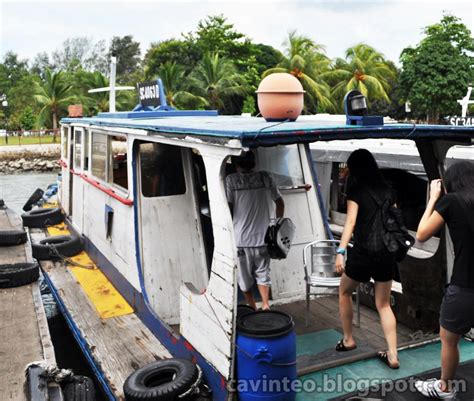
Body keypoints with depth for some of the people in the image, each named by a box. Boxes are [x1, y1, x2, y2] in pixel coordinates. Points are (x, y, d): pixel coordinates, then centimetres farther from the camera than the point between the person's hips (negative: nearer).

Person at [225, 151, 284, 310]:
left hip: (240, 238, -2)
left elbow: (227, 208, -11)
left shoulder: (231, 179, -6)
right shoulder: (265, 177, 1)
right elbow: (280, 203, 8)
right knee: (262, 273, 18)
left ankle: (252, 309, 23)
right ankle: (265, 304, 4)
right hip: (263, 236, 2)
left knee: (244, 277, 15)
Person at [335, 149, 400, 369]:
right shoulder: (386, 190, 10)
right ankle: (393, 355, 10)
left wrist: (340, 251, -22)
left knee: (344, 292, 21)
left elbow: (351, 221, -17)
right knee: (384, 304, 14)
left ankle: (348, 340, 29)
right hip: (387, 253, 5)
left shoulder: (356, 190, -6)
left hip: (364, 252, -5)